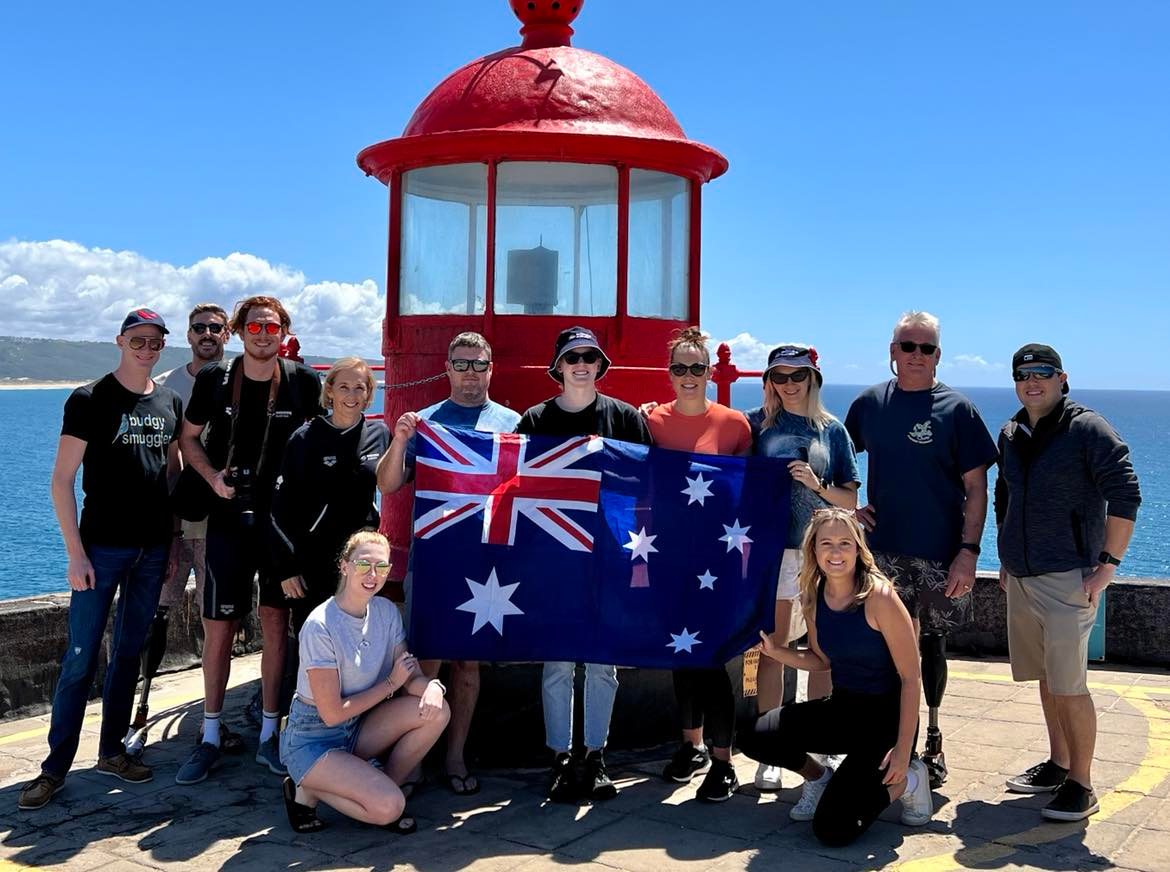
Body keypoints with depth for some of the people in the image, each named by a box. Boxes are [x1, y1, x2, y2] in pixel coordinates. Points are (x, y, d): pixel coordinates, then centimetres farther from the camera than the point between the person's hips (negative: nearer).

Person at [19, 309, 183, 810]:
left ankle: (112, 751, 24)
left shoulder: (170, 403, 8)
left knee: (129, 653, 12)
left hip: (152, 548, 5)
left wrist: (174, 541, 10)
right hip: (102, 547, -5)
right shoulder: (89, 400, -6)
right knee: (81, 659, -3)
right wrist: (76, 553, -13)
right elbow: (62, 478, -8)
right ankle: (55, 768, 6)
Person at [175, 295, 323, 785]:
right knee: (218, 626, 2)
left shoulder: (303, 382, -1)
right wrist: (213, 477, -7)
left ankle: (269, 735, 15)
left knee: (276, 623, 4)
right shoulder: (214, 380, 0)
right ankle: (210, 737, 14)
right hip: (229, 516, 0)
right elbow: (189, 438, 10)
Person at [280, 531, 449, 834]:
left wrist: (432, 686, -26)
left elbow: (412, 675, -2)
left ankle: (382, 785, 1)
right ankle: (307, 790, 0)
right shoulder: (320, 627, -23)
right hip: (312, 741, -7)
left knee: (436, 711, -17)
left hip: (356, 729, 7)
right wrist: (391, 683, -13)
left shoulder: (386, 611, -2)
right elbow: (332, 714, -20)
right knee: (388, 807, -25)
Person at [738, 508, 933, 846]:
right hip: (841, 708, 6)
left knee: (831, 829, -16)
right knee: (754, 737, -16)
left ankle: (905, 780, 9)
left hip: (885, 716, -6)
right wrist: (774, 651, -5)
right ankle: (819, 779, 13)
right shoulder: (813, 597, -2)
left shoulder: (879, 596, -20)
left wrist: (903, 750, -19)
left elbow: (911, 677, -16)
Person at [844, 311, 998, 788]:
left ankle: (931, 739, 22)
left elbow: (976, 488, -5)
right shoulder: (869, 403, 5)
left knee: (931, 644, 9)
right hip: (883, 551, 2)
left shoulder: (957, 409, -3)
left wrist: (968, 552, -13)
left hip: (940, 555, -2)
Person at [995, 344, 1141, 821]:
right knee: (1046, 679, 16)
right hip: (1021, 579, 7)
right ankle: (1057, 765, 29)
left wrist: (1108, 564, -16)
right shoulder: (1010, 434, 11)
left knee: (1068, 686, -8)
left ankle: (1080, 786, 2)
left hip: (1068, 577, -7)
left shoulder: (1088, 429, -9)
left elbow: (1125, 496, -13)